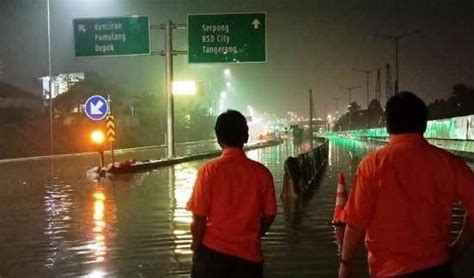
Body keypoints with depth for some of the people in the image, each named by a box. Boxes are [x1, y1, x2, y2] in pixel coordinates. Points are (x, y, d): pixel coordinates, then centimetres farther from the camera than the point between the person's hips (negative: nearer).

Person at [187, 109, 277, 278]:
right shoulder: (261, 172, -6)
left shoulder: (209, 170, -12)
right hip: (249, 252, 2)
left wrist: (196, 246, 4)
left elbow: (199, 217, -12)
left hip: (213, 251, -2)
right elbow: (269, 215, 1)